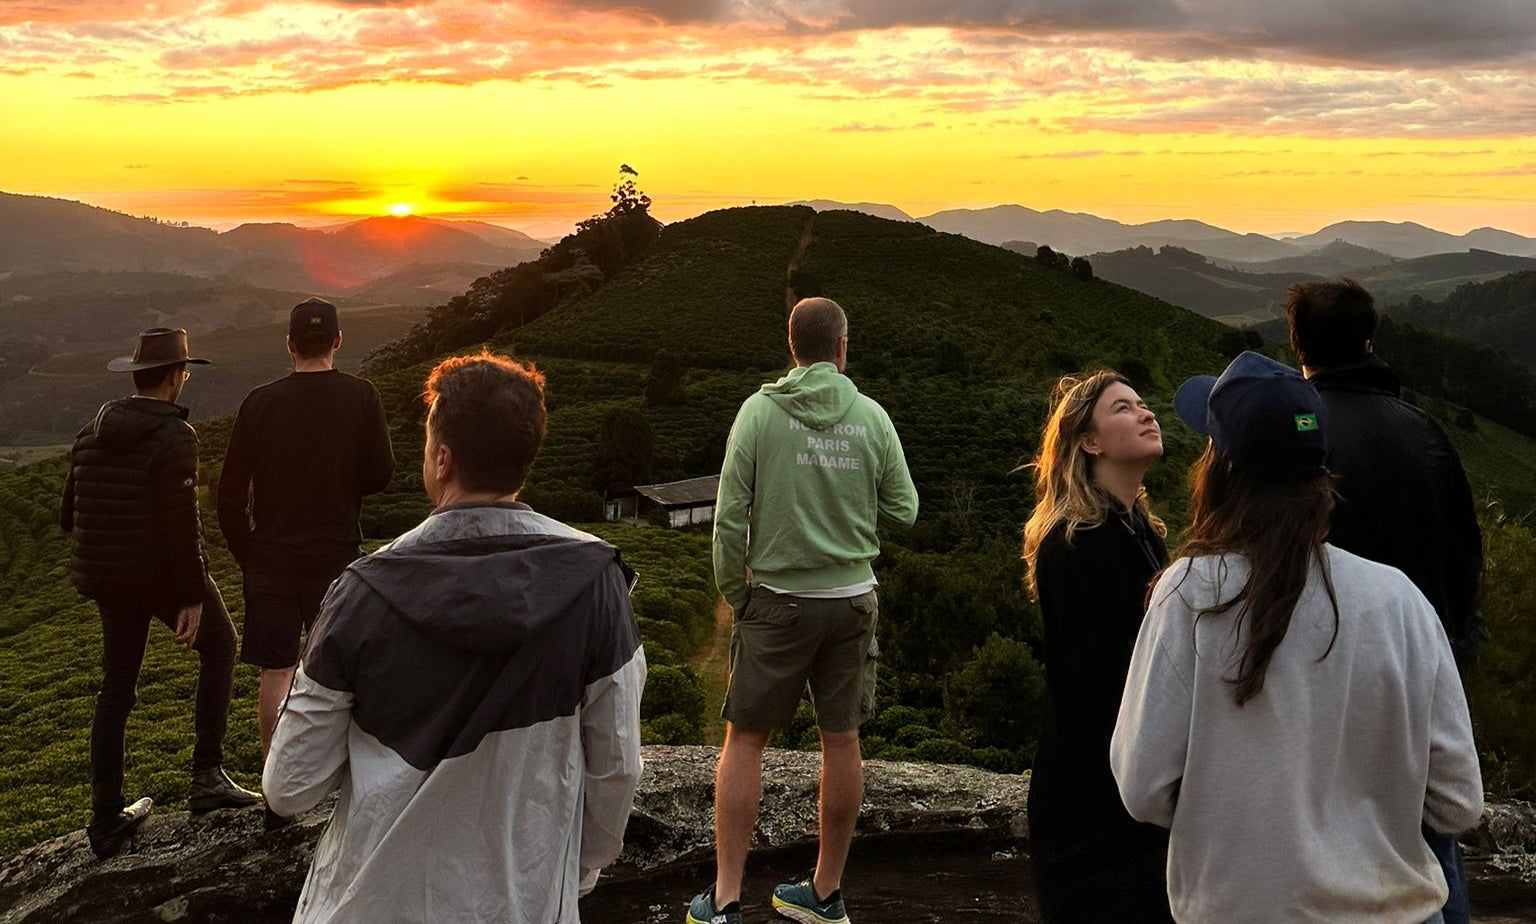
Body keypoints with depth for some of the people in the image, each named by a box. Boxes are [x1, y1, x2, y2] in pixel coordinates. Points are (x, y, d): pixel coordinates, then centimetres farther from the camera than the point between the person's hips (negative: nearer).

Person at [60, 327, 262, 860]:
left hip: (107, 577, 6)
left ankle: (107, 817, 19)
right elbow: (181, 524, -22)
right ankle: (207, 776, 9)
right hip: (165, 575, -6)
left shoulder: (92, 434, 5)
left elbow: (68, 516, 9)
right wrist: (192, 597, -18)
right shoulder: (174, 437, -17)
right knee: (218, 647, 16)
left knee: (116, 687, 14)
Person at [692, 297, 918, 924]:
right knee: (842, 740, 11)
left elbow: (730, 515, -9)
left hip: (779, 597, -2)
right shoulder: (871, 417, -2)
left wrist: (733, 592, 3)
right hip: (853, 597, 2)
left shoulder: (760, 410, -7)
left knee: (745, 741, 7)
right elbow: (904, 512, 3)